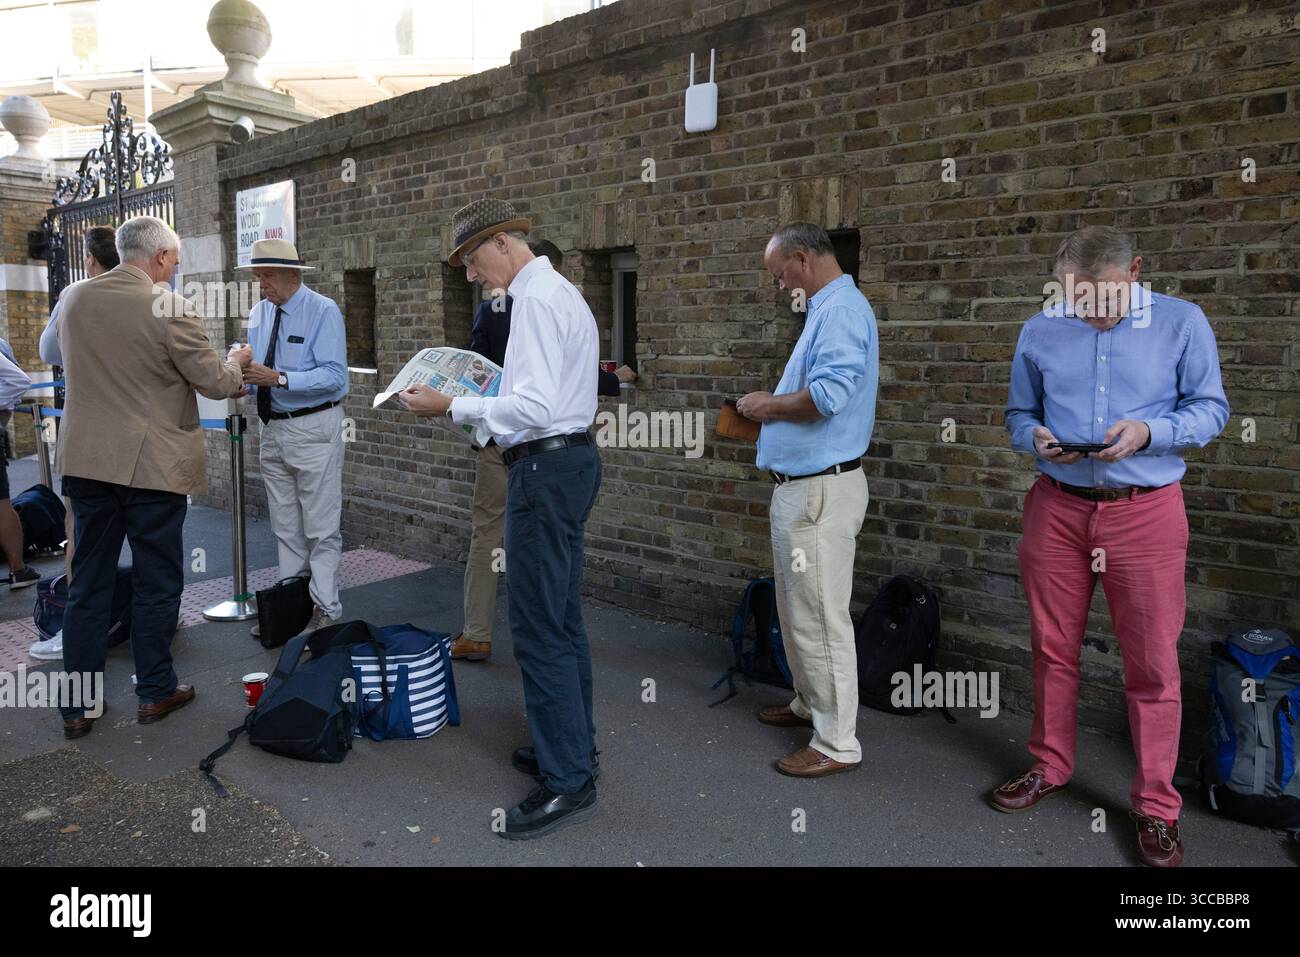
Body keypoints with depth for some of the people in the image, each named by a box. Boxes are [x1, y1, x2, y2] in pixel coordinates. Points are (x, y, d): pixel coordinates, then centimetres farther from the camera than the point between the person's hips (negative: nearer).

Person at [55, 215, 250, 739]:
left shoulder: (73, 298, 4)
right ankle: (155, 691, 21)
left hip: (87, 460, 5)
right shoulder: (169, 309, -15)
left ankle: (77, 705, 19)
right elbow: (218, 384, -9)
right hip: (151, 464, -5)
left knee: (88, 583, 12)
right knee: (156, 581, 9)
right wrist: (236, 361, 11)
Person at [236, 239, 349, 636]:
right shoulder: (259, 313, 10)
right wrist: (242, 373, -7)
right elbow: (256, 366, 16)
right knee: (285, 528, 15)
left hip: (314, 428, -7)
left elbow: (334, 376, -19)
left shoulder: (323, 311, -10)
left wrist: (279, 378, -27)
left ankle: (325, 610, 7)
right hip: (273, 429, 7)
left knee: (321, 527, -2)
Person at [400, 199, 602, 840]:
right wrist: (491, 395, 18)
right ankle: (573, 745, 30)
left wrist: (451, 407, -18)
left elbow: (536, 407, -24)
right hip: (570, 456, 11)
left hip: (545, 467, -11)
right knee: (562, 617, 17)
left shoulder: (537, 300, -15)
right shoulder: (562, 292, 18)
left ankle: (568, 782, 3)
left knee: (538, 627, -6)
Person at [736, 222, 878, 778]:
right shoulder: (825, 308, 17)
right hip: (799, 485, 11)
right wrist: (769, 411, 10)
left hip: (821, 490, -11)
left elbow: (829, 393, -29)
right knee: (796, 609, 21)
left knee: (819, 617, -3)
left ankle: (837, 744, 8)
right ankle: (810, 704, 37)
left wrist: (769, 405, -13)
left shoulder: (842, 309, -16)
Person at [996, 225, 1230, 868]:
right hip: (1057, 508, 3)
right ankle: (1050, 767, 32)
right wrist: (1035, 437, -10)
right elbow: (1018, 413, 13)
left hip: (1146, 512, -2)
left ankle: (1156, 806, 19)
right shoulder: (1039, 332, 6)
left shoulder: (1182, 323, -1)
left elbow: (1210, 409, 1)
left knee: (1153, 664, 3)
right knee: (1052, 649, 12)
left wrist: (1147, 431, -18)